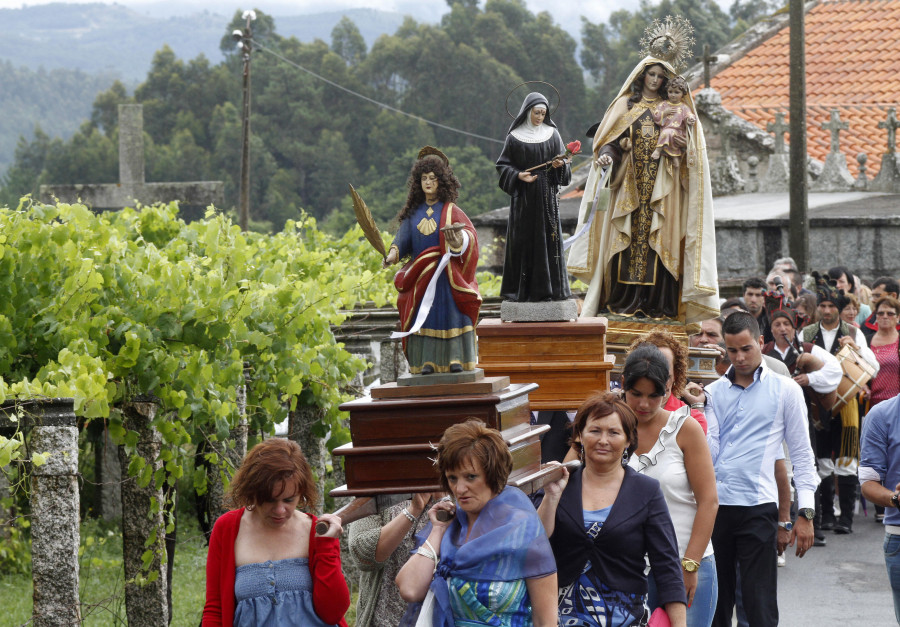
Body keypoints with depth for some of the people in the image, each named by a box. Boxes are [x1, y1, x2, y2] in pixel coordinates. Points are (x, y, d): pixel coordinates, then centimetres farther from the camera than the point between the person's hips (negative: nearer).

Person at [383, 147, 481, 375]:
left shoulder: (450, 211, 1)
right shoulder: (413, 212, 12)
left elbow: (470, 234, -12)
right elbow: (404, 238, 4)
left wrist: (460, 236, -35)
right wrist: (394, 252, -16)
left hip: (446, 274, -3)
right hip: (420, 275, 3)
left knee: (451, 312, -9)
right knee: (424, 315, -1)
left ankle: (456, 358, -6)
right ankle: (427, 361, 0)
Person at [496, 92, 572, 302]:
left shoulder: (552, 134, 7)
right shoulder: (515, 137, 1)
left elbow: (564, 159, 9)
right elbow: (503, 165, 2)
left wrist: (560, 165, -13)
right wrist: (518, 176, -15)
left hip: (547, 195, 2)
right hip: (524, 196, -2)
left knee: (548, 237, -1)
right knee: (524, 240, -3)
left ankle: (549, 288, 3)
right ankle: (522, 289, 0)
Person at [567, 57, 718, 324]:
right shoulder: (626, 105, 13)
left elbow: (687, 141, 9)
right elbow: (611, 139, 5)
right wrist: (606, 155, -15)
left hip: (661, 186, 0)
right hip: (630, 182, 0)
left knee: (658, 240, -7)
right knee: (628, 237, -6)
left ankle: (656, 304, -8)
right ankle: (625, 301, -6)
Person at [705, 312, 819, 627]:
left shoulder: (784, 390, 3)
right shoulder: (714, 392, 11)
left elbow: (802, 455, 3)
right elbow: (709, 453, 5)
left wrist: (805, 513, -3)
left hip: (757, 508, -3)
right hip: (715, 506, 3)